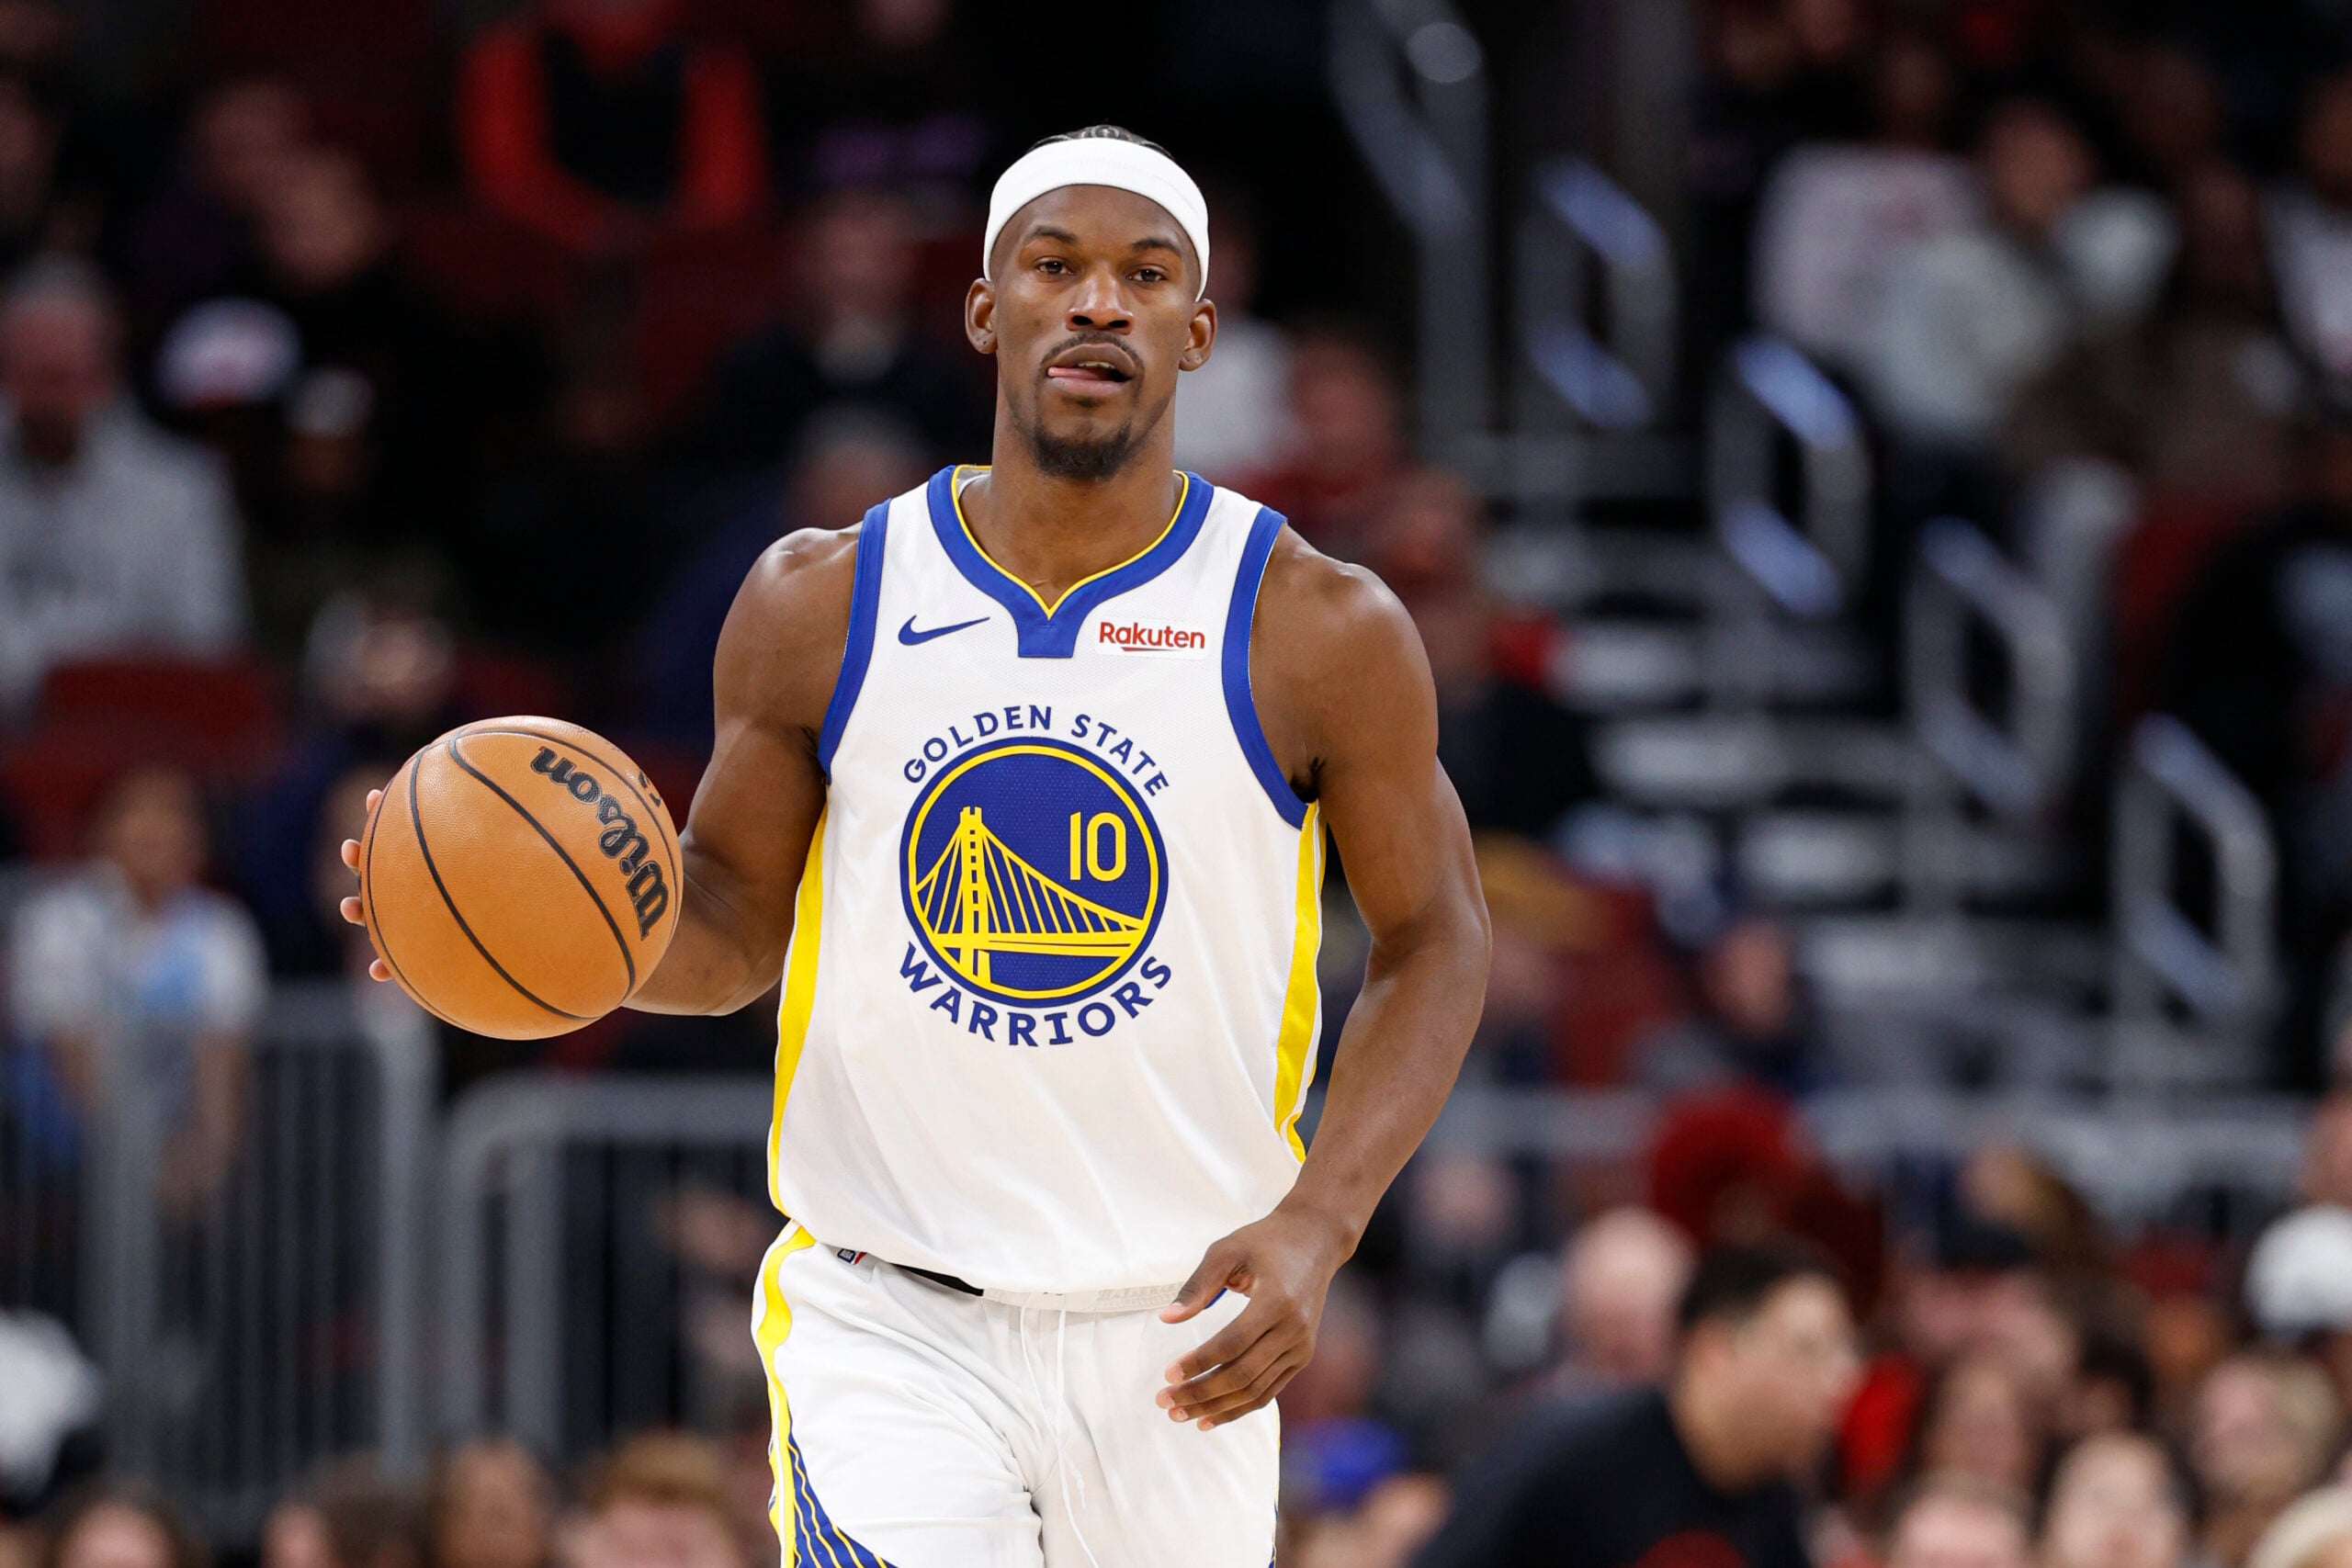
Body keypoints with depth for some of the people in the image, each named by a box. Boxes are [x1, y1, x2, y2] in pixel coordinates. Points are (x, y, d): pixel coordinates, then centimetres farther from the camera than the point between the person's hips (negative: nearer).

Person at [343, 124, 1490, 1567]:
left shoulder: (1318, 630, -4)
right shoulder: (819, 606, 0)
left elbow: (1436, 941, 4)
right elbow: (734, 925, 10)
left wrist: (1316, 1229, -10)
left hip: (1175, 1344, 1)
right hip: (889, 1327, -1)